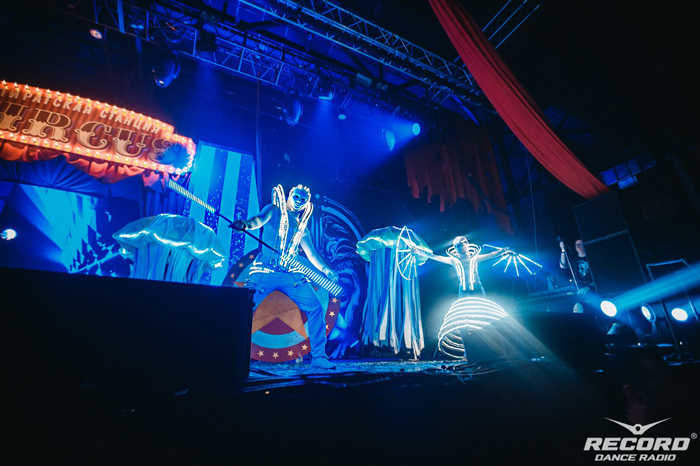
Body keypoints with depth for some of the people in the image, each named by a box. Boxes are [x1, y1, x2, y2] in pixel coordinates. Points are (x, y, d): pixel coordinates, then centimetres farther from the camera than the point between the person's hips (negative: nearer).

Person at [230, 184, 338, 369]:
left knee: (316, 309, -5)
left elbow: (311, 254, 15)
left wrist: (326, 270, -1)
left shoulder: (301, 228, 21)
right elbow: (259, 219, -11)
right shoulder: (274, 210, 10)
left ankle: (318, 356, 5)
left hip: (291, 274, 4)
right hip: (266, 271, -3)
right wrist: (246, 224, -35)